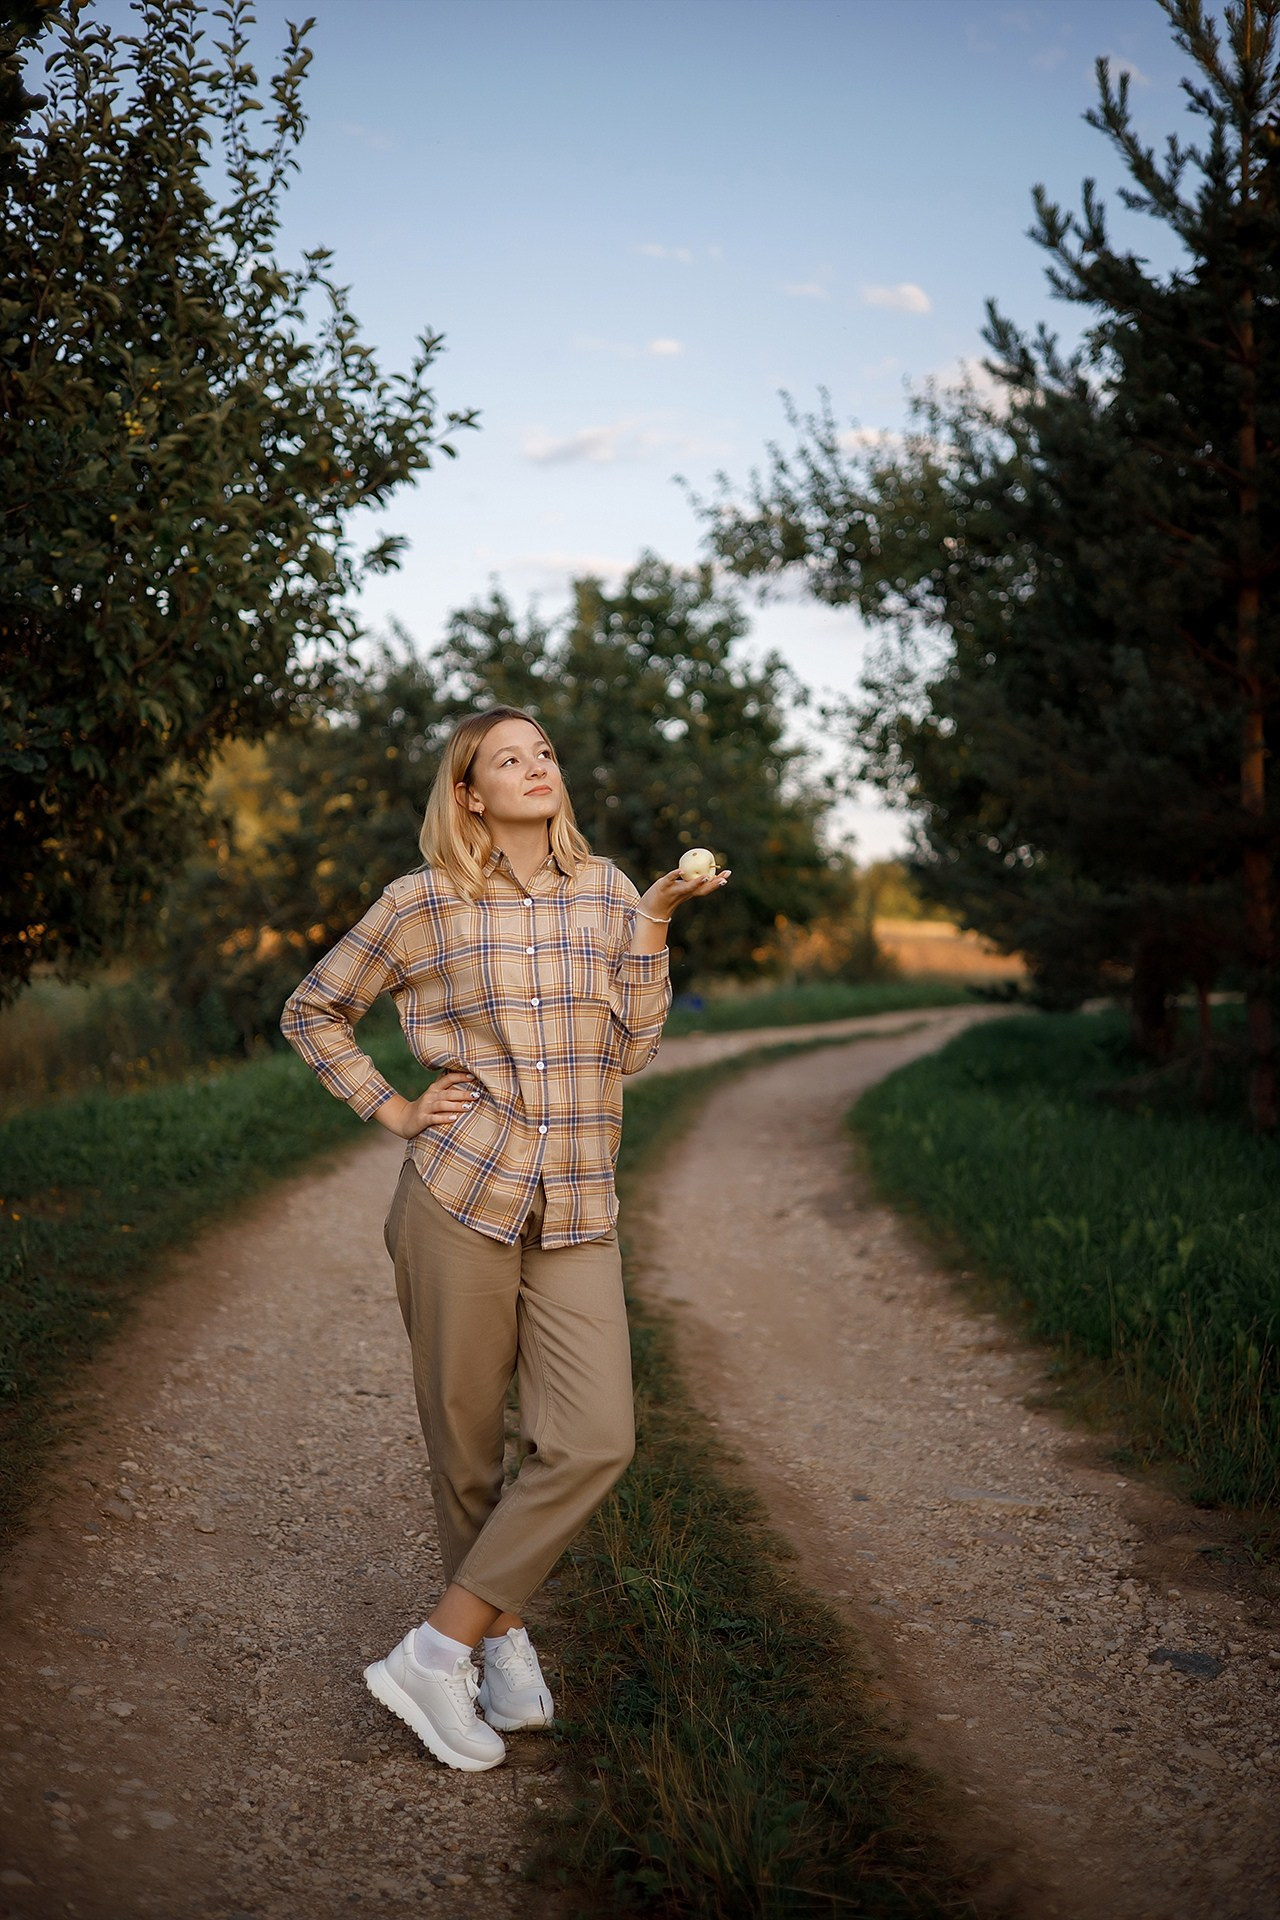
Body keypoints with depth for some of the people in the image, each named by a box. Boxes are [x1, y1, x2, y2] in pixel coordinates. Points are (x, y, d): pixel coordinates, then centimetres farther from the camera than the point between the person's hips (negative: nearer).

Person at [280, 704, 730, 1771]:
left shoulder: (606, 893, 8)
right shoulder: (423, 905, 0)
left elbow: (631, 1051, 6)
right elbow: (312, 1012, 11)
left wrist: (654, 924, 0)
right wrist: (391, 1110, 1)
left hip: (577, 1214, 3)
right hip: (460, 1197, -2)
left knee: (595, 1443, -9)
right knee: (468, 1446, 6)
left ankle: (435, 1653, 3)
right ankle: (505, 1642, 26)